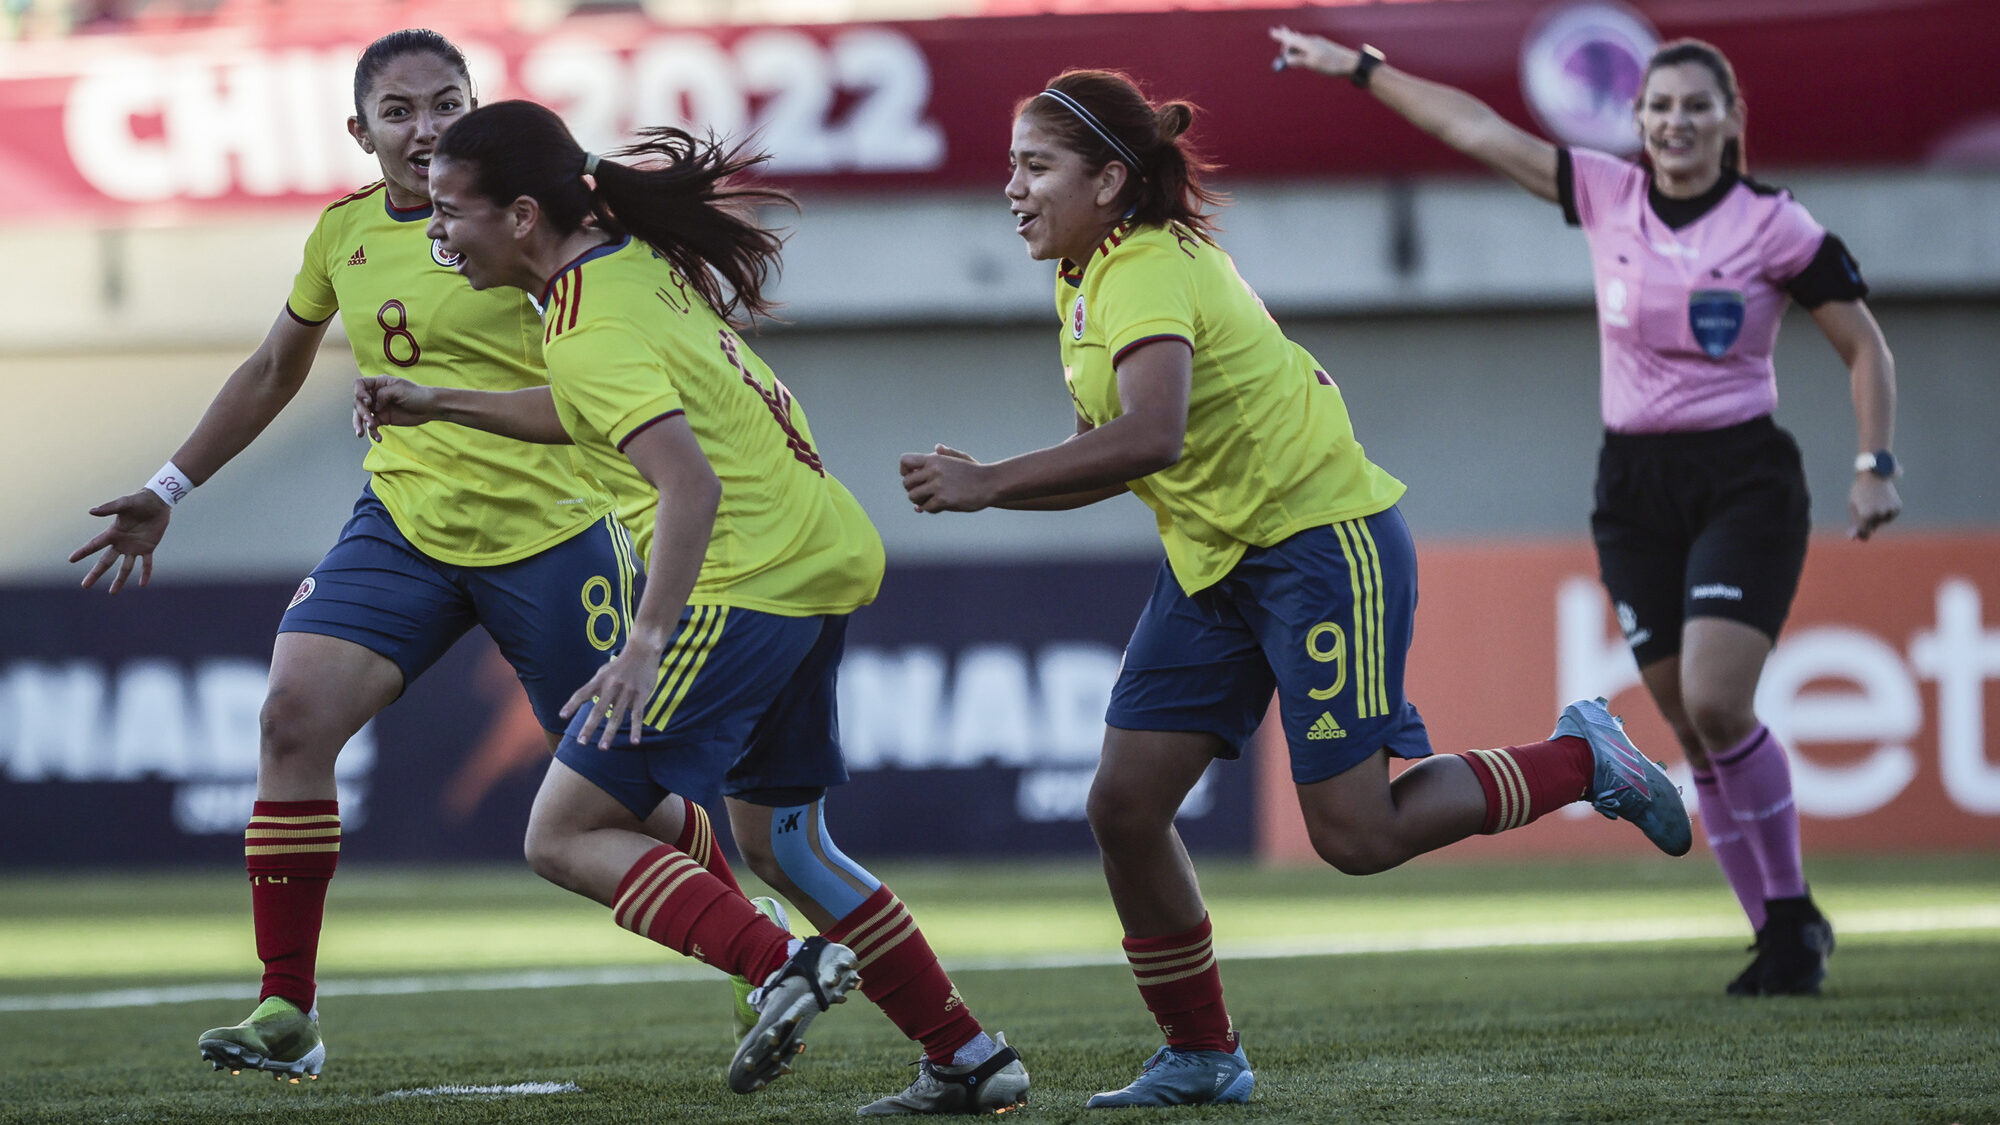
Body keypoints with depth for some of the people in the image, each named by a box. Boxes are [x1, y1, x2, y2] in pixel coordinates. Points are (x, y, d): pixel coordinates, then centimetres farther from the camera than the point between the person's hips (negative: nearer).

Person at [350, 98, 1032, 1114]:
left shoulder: (592, 332, -18)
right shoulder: (635, 258, 11)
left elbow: (691, 486, -28)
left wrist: (647, 642, -33)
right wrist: (438, 405, 28)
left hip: (744, 588, -10)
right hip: (827, 562, 10)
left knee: (565, 836, -6)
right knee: (779, 843, 21)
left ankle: (782, 967, -19)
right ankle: (970, 1061, 19)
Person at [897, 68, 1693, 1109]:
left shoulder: (1150, 272, -22)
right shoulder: (1086, 280, 8)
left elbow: (1150, 437, -39)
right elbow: (1110, 460, 13)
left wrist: (987, 482, -34)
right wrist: (977, 484, -3)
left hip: (1324, 542, -9)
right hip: (1211, 561, 9)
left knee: (1355, 835, -8)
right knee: (1124, 806, -1)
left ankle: (1582, 761, 14)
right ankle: (1202, 1056, 12)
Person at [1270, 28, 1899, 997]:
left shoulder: (1775, 226, -7)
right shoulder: (1606, 196, 3)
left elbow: (1865, 347, 1)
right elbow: (1474, 127, 8)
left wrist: (1875, 466, -9)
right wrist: (1358, 68, 11)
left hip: (1744, 486, -4)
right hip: (1633, 487, 4)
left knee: (1716, 703, -18)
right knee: (1689, 726, 2)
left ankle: (1793, 920, -3)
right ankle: (1780, 937, 10)